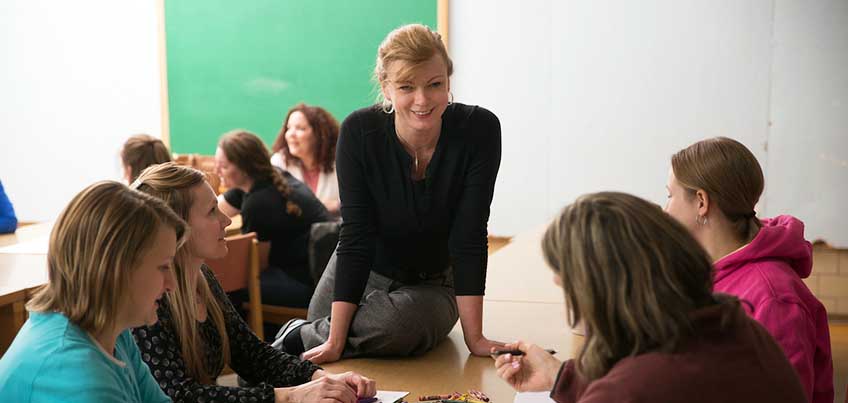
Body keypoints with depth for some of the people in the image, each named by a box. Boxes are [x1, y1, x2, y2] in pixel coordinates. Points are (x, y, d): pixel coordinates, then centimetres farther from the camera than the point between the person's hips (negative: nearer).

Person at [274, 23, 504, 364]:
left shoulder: (479, 130, -23)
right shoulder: (359, 132, -22)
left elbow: (469, 237, -21)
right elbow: (355, 237, -22)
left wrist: (474, 337, -23)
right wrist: (335, 342, -26)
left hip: (432, 285, -1)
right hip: (357, 276, 1)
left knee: (396, 323, -33)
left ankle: (299, 336, -7)